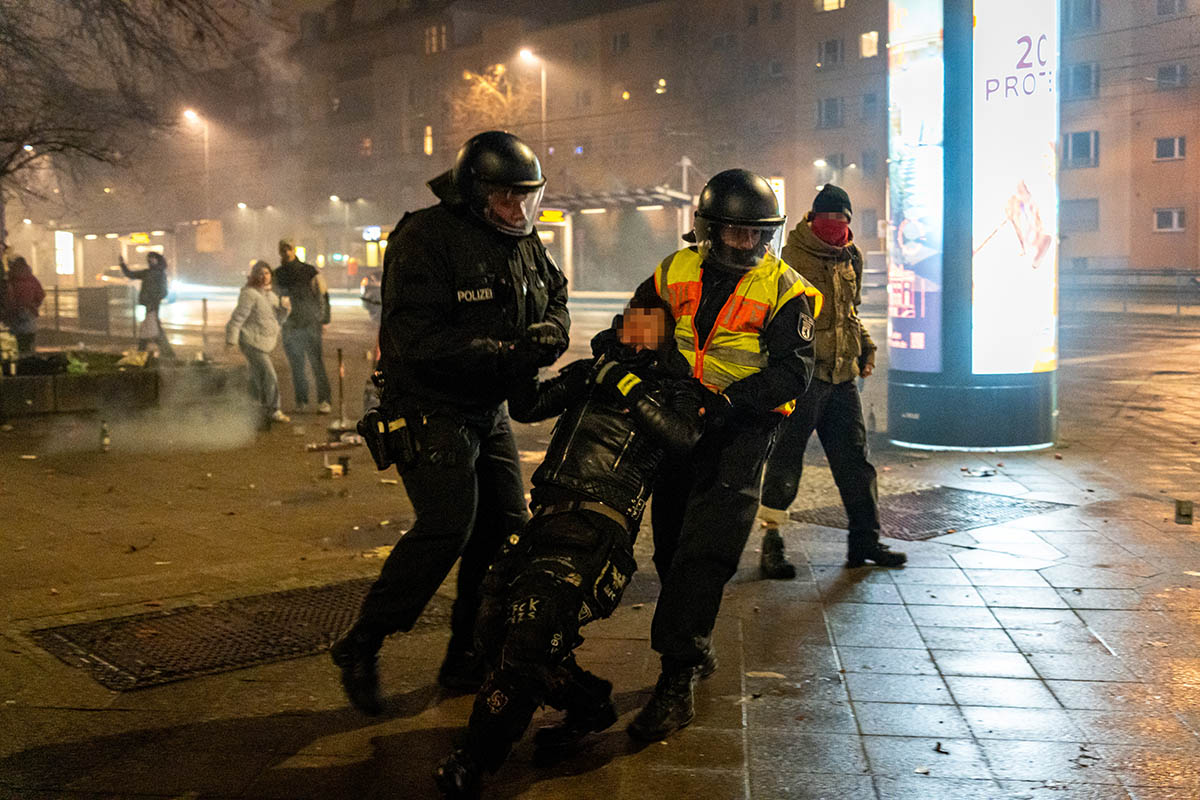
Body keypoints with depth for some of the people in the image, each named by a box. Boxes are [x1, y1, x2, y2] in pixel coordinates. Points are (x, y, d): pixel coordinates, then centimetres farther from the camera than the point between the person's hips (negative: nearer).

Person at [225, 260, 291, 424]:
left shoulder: (270, 295, 11)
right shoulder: (250, 294, -15)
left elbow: (278, 318, 11)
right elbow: (238, 317, -18)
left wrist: (283, 307, -9)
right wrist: (231, 339, -23)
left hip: (263, 342, 9)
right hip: (251, 341, -9)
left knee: (258, 376, 22)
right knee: (269, 376, -11)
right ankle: (272, 411, -2)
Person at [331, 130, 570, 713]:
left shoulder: (524, 243, 7)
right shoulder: (424, 240, -18)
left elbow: (554, 298, 15)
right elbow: (418, 338, -27)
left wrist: (548, 332, -10)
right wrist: (505, 353, -32)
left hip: (489, 408, 8)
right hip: (430, 407, -8)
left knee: (506, 529, 6)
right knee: (448, 526, -20)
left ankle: (468, 658, 19)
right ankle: (360, 646, -4)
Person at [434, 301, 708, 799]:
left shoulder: (676, 389, 9)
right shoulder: (594, 370, 24)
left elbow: (684, 436, -13)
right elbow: (527, 408, 20)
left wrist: (629, 387, -14)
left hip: (597, 526, -6)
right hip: (548, 514, 6)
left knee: (531, 624, -22)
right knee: (493, 624, -4)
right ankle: (588, 705, 19)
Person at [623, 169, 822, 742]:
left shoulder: (784, 290, -4)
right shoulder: (676, 272, 8)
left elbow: (791, 372, -12)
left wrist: (729, 400, -26)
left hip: (741, 430, -5)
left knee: (705, 551, -16)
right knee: (672, 547, 11)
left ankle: (677, 680, -14)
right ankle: (696, 650, 31)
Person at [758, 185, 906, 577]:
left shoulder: (849, 260, 16)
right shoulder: (793, 259, -7)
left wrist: (866, 345, 17)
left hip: (842, 376, 7)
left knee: (854, 457, 10)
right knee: (785, 458, -3)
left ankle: (865, 539, 19)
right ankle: (771, 542, 5)